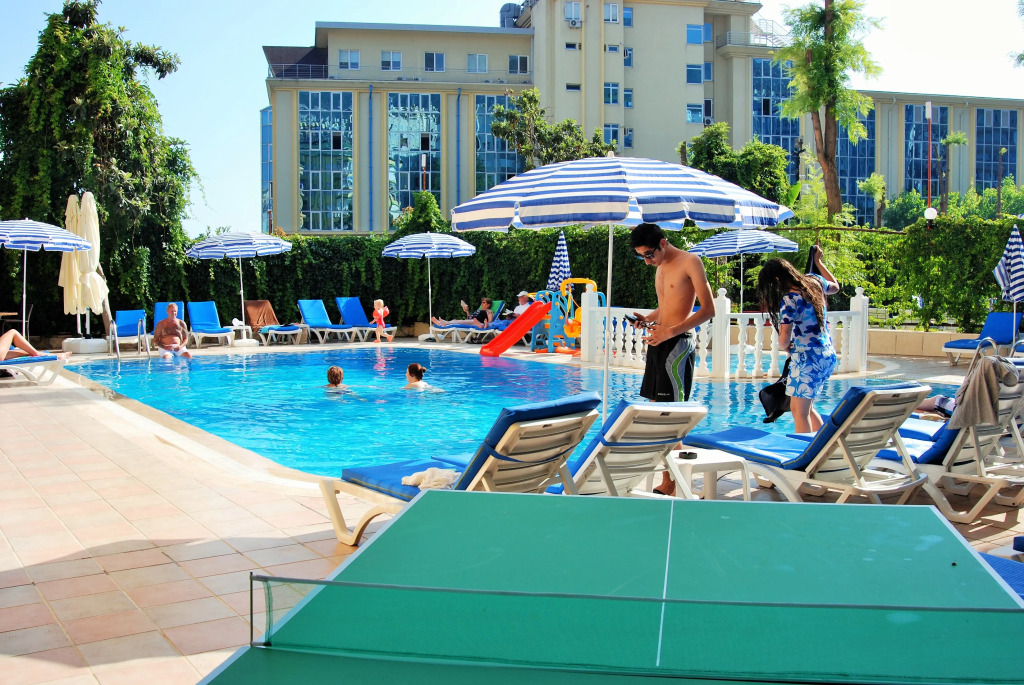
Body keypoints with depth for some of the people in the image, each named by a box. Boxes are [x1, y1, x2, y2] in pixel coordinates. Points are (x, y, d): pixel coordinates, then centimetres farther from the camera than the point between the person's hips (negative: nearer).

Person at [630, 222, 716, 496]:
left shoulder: (690, 262, -8)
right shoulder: (660, 267, 18)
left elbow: (708, 310, -12)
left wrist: (669, 332, -20)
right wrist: (647, 319, 6)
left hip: (677, 343, -9)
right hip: (658, 343, 9)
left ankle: (670, 486, -6)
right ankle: (666, 481, 10)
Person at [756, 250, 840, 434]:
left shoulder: (789, 299, -16)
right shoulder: (815, 281, 7)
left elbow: (784, 340, -19)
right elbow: (835, 286, 33)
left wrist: (784, 346, 4)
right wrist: (818, 262, 42)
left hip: (808, 358, -9)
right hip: (828, 356, 9)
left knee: (799, 411, -3)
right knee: (807, 407, 19)